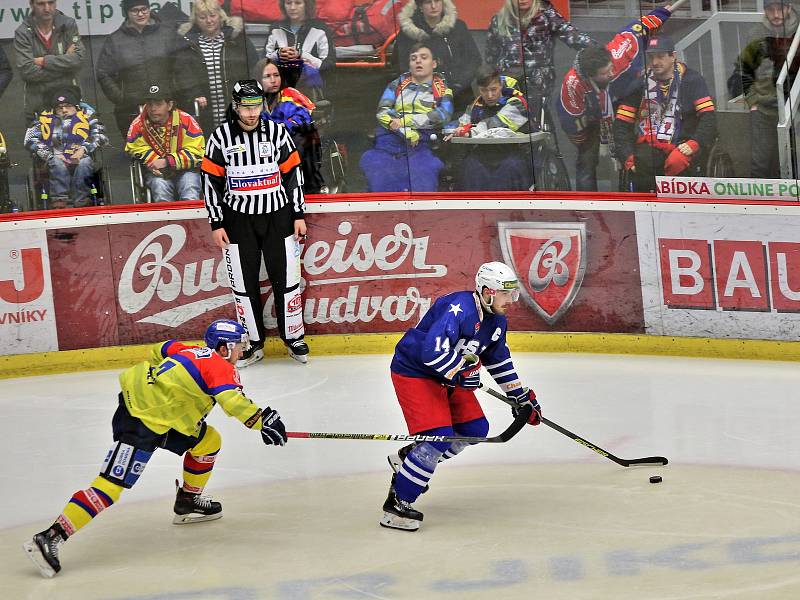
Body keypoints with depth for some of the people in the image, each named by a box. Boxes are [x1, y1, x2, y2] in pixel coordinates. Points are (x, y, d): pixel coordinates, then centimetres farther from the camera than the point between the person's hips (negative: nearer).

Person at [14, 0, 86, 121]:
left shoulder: (69, 25, 0)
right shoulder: (22, 33, -5)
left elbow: (79, 59, -11)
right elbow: (27, 71, -15)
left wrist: (44, 61, -13)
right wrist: (65, 59, -11)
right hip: (37, 105, -1)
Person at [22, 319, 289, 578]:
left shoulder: (195, 351, 15)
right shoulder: (220, 367, -10)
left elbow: (162, 350, 30)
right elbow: (234, 402, -26)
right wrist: (263, 421, -20)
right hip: (138, 423, -10)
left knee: (208, 441, 19)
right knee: (112, 483, -16)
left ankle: (188, 501, 33)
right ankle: (50, 538, -22)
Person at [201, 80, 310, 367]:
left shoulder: (276, 132, -1)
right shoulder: (221, 137, -4)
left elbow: (293, 172, 4)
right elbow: (211, 181, 0)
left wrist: (299, 215, 2)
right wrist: (216, 224, -3)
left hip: (277, 216, 0)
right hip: (239, 221, 0)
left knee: (286, 278, 2)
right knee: (243, 283, 3)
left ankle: (294, 337, 15)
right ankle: (254, 342, 15)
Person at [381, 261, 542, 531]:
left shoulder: (496, 321, 3)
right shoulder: (460, 309, -28)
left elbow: (498, 359, 19)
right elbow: (432, 350, -38)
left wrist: (521, 396, 19)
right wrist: (461, 373, -27)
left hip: (448, 376, 10)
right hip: (413, 373, -10)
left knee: (476, 429, 10)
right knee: (439, 436, -19)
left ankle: (407, 458, 25)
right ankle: (396, 506, -11)